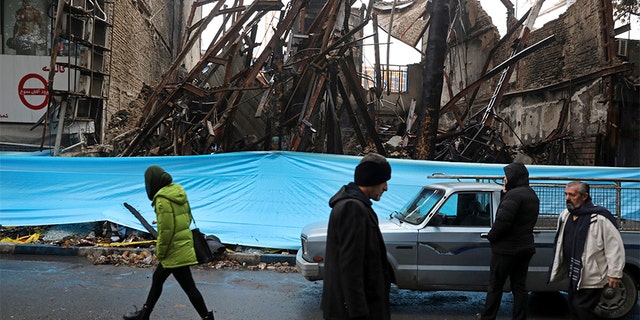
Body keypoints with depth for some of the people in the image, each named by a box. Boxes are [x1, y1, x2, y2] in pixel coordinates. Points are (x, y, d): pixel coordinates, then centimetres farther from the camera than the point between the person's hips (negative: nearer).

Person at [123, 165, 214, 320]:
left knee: (188, 286, 2)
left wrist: (160, 253, -9)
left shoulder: (162, 200, -20)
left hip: (174, 250, -9)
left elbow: (166, 230, -20)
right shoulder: (178, 191, 6)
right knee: (157, 278, 19)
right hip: (184, 243, 9)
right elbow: (188, 217, 13)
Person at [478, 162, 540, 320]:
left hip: (506, 248, -9)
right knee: (519, 286, 12)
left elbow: (502, 220, -27)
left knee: (495, 286, 4)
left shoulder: (514, 194, -20)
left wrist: (491, 236, -10)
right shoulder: (532, 195, 13)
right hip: (525, 247, 9)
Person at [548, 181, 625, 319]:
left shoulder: (600, 217, -18)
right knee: (573, 309, 16)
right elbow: (561, 244, 20)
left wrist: (615, 273, -18)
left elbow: (615, 245, -18)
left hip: (592, 278, -8)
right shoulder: (565, 216, 8)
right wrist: (557, 269, 23)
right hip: (574, 276, 8)